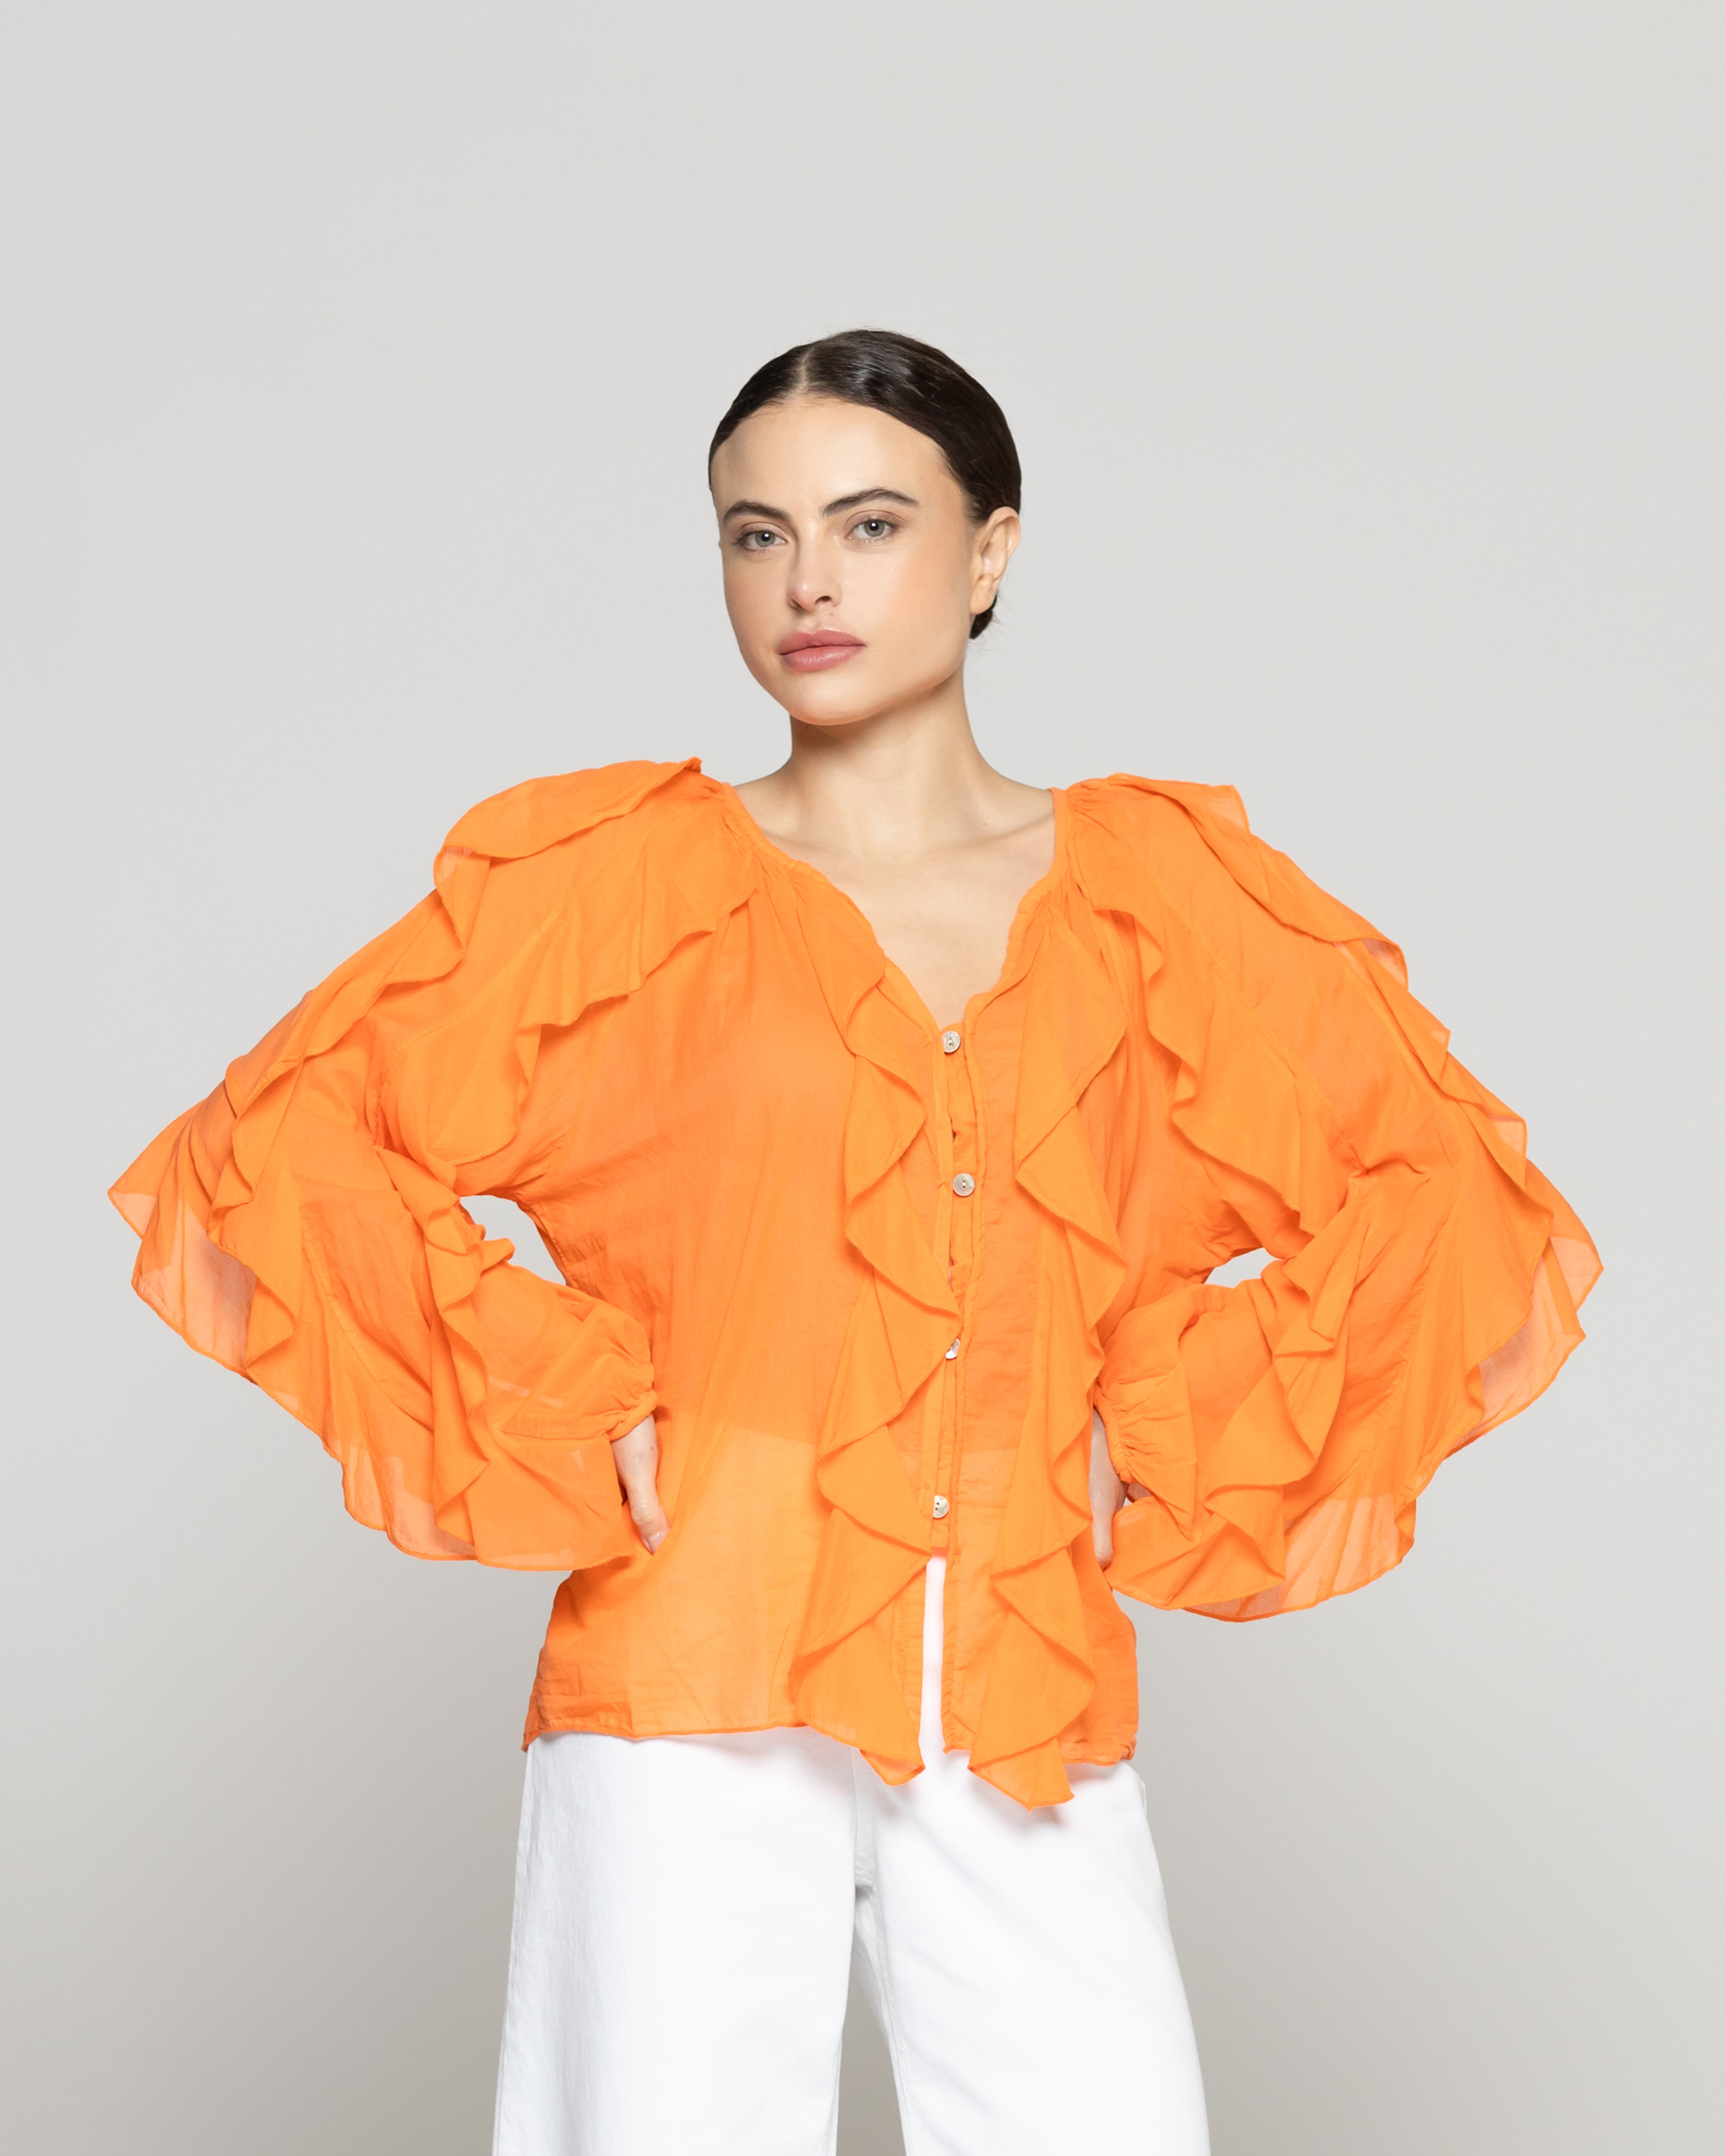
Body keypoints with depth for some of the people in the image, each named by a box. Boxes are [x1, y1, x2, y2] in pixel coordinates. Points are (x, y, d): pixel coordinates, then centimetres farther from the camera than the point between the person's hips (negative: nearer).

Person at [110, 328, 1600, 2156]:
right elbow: (280, 1150, 0)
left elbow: (1452, 1195, 13)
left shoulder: (1158, 893, 9)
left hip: (1034, 1712, 2)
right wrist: (567, 1411, -6)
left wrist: (1161, 1432, 5)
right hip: (705, 1676, -1)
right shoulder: (627, 879, 4)